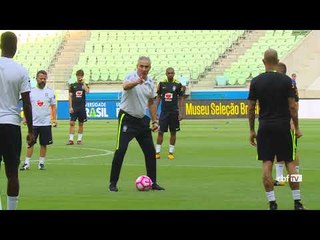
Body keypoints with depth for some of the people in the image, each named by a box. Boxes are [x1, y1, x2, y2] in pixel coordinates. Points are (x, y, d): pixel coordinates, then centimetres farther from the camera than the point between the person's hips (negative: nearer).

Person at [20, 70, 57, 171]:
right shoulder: (31, 91, 3)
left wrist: (54, 119, -5)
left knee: (43, 144, 5)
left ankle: (41, 163, 14)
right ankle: (27, 163, 2)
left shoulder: (50, 92, 3)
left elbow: (53, 106, 5)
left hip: (46, 123, 0)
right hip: (33, 123, 0)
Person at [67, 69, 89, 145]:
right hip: (74, 107, -1)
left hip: (82, 107, 1)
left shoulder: (85, 85, 7)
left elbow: (87, 91, -16)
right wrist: (70, 107, -4)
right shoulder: (72, 85, 6)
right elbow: (70, 96, 4)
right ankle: (71, 139, -8)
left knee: (81, 124, 6)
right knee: (72, 123, -8)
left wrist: (83, 83, -11)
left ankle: (79, 139, 14)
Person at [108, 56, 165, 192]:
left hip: (142, 120, 6)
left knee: (150, 151, 6)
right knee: (120, 150, -12)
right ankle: (113, 183, -4)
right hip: (127, 118, -6)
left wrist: (154, 121, 14)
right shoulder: (131, 76, -13)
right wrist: (136, 82, -58)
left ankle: (152, 182, 18)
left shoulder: (150, 83, 7)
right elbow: (125, 86, -38)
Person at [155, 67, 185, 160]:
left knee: (173, 132, 5)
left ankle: (171, 152, 12)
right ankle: (157, 152, 3)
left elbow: (180, 99, 2)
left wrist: (180, 112, -4)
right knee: (160, 132, -2)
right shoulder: (162, 84, 3)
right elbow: (158, 97, 9)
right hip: (164, 111, 1)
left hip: (174, 112, -1)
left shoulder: (178, 85, -1)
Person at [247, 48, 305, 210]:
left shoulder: (256, 82, 0)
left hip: (265, 127, 1)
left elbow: (251, 108, 2)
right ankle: (297, 202, 7)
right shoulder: (286, 80, -4)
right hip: (283, 127, -1)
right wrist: (297, 128, 5)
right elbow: (292, 106, -5)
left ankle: (272, 203, -2)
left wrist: (251, 130, 11)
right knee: (289, 162, 6)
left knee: (267, 164, 2)